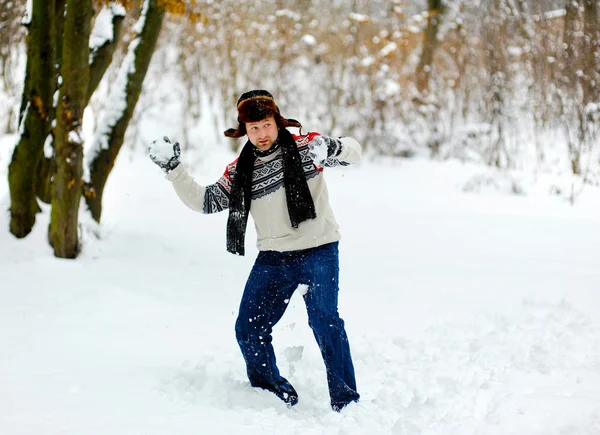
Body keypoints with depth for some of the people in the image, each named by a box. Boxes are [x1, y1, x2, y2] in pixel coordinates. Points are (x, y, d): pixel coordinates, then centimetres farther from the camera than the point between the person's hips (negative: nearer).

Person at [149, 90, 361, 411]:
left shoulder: (304, 148, -4)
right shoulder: (239, 171, 7)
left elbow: (353, 151, -10)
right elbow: (205, 201, 8)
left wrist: (332, 148, -33)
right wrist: (173, 170, -1)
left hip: (317, 252, -5)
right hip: (272, 259, 5)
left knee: (324, 319, -19)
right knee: (249, 329, 3)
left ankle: (346, 401, -11)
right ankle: (271, 393, 24)